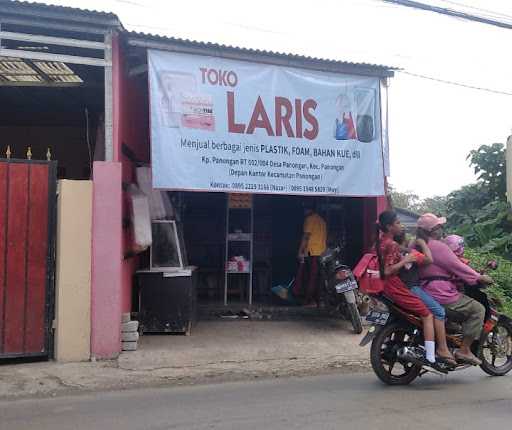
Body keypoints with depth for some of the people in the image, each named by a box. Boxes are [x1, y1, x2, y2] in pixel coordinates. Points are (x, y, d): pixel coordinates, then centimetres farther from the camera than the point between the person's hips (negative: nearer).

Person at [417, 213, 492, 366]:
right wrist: (479, 278, -3)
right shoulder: (438, 246, -13)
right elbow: (456, 266, -13)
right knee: (477, 309, -6)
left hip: (425, 292, 10)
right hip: (441, 295, -10)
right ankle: (464, 350, -8)